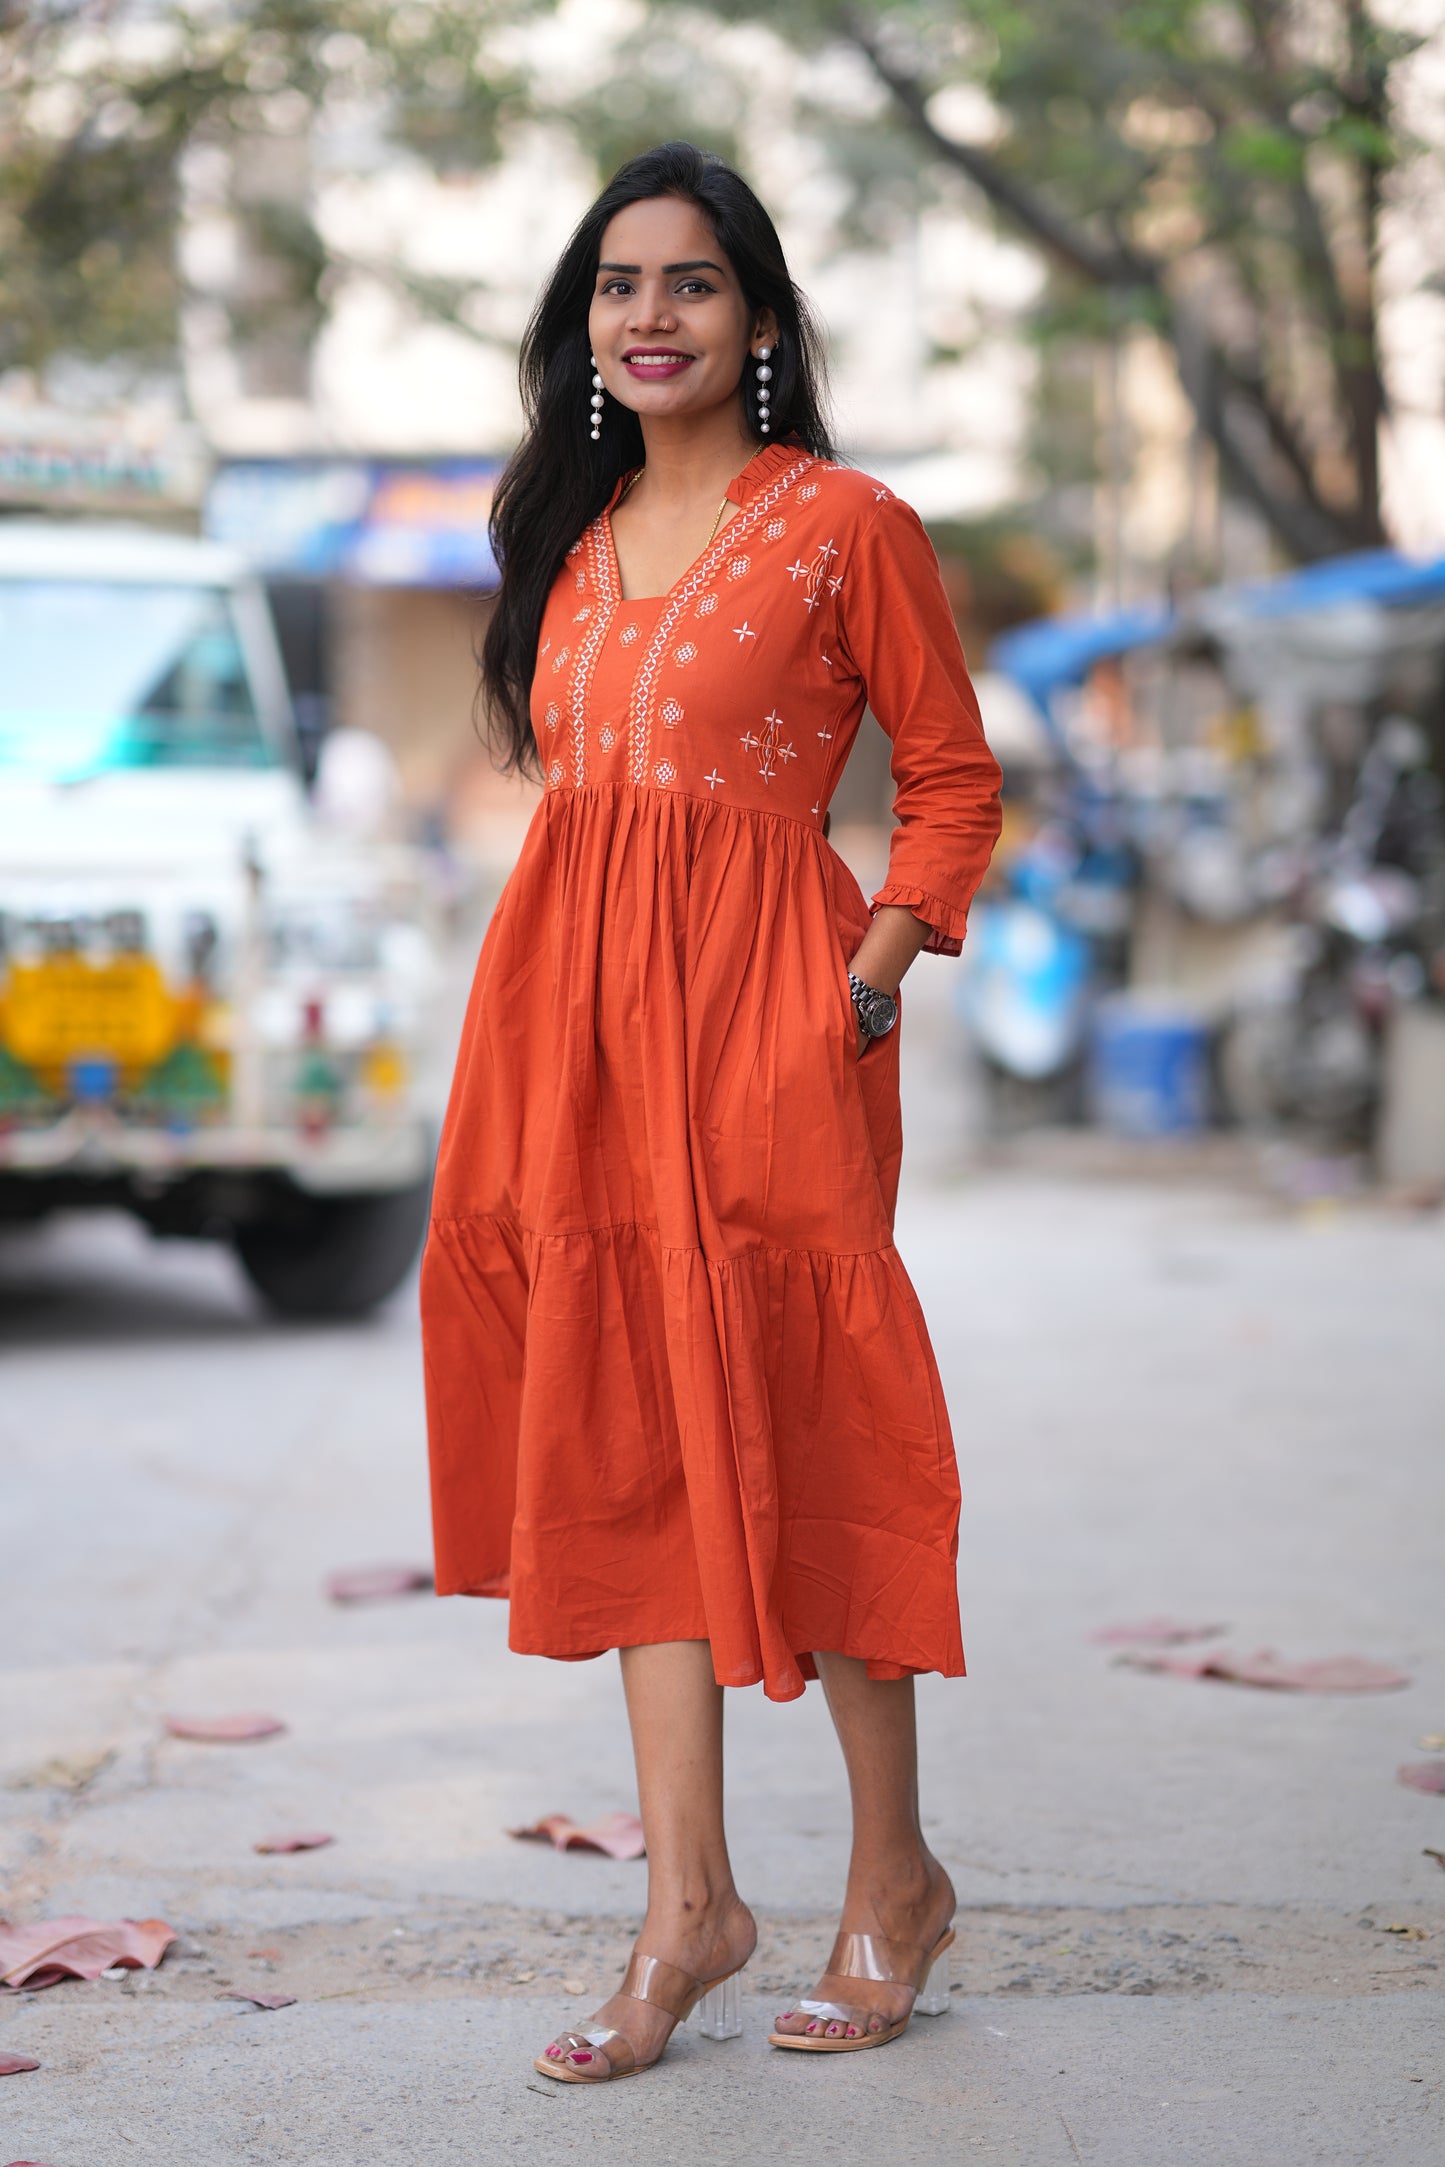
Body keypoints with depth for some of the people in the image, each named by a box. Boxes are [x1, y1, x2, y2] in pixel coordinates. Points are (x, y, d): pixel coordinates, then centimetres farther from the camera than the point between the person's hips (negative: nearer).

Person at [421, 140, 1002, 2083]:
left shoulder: (844, 525, -2)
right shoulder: (573, 532, 16)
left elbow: (955, 782, 1)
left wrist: (871, 978, -10)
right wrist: (573, 970, 10)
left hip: (761, 1005, -6)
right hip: (576, 1006, 6)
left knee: (792, 1432, -2)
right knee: (629, 1437, 5)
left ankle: (896, 1875, 14)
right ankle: (689, 1903, 11)